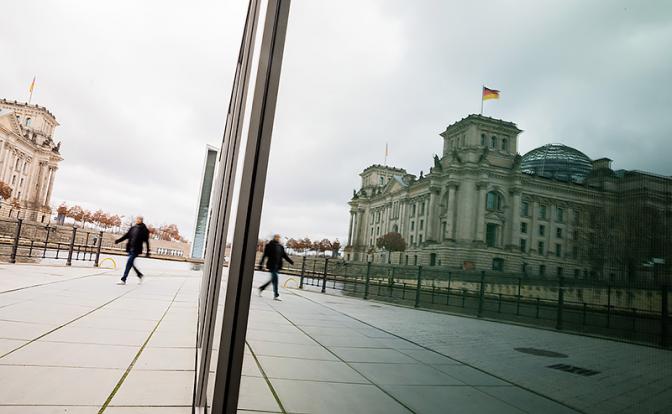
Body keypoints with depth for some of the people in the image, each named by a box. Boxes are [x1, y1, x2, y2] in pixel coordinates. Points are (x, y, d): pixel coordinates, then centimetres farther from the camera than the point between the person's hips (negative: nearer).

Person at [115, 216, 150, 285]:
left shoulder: (144, 230, -5)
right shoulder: (133, 228, 12)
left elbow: (146, 241, -6)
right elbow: (126, 236, 16)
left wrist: (148, 252, -7)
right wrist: (118, 240, 3)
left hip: (136, 250, -7)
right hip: (130, 249, 7)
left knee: (129, 263, -10)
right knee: (131, 263, 12)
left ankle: (123, 280, -5)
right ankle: (140, 275, 31)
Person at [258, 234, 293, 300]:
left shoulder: (281, 247, 13)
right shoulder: (269, 245, -3)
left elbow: (285, 256, 14)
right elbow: (264, 255, -4)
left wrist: (291, 261, 3)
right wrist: (261, 264, -7)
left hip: (277, 266, 6)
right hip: (272, 265, -6)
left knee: (273, 279, 10)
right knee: (275, 279, -10)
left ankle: (261, 288, 30)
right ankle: (276, 295, -4)